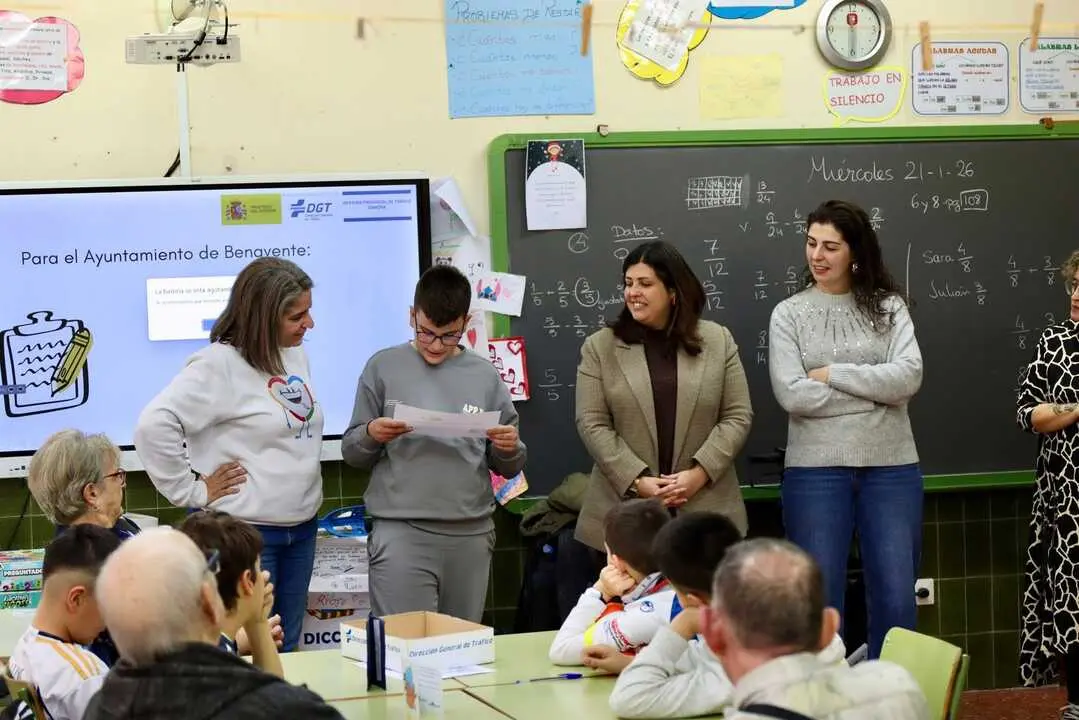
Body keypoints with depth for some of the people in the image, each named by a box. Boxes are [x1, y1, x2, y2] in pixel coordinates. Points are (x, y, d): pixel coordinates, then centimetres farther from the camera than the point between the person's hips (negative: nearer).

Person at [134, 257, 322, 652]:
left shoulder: (296, 356, 8)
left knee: (286, 649, 15)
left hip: (301, 530, 8)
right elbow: (154, 425, -24)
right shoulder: (219, 365, -16)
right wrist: (193, 490, -18)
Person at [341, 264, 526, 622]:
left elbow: (508, 468, 14)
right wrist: (371, 435, -14)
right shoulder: (384, 367, 4)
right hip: (400, 531, -2)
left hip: (471, 535, 3)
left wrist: (509, 449, -8)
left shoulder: (484, 375, 10)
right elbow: (351, 452, 7)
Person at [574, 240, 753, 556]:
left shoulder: (718, 341, 7)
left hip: (706, 509, 1)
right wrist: (637, 481, -13)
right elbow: (592, 424, -2)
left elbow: (737, 417, 3)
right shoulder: (599, 347, 4)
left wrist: (699, 473, -10)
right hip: (625, 511, 0)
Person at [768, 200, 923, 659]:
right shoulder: (789, 314, 2)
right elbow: (793, 395, -10)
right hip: (816, 470, -1)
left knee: (895, 598, 4)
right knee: (820, 599, 5)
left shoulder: (887, 307, 5)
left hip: (891, 468, 1)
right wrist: (877, 390, -8)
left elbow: (909, 377, -9)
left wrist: (832, 373, -10)